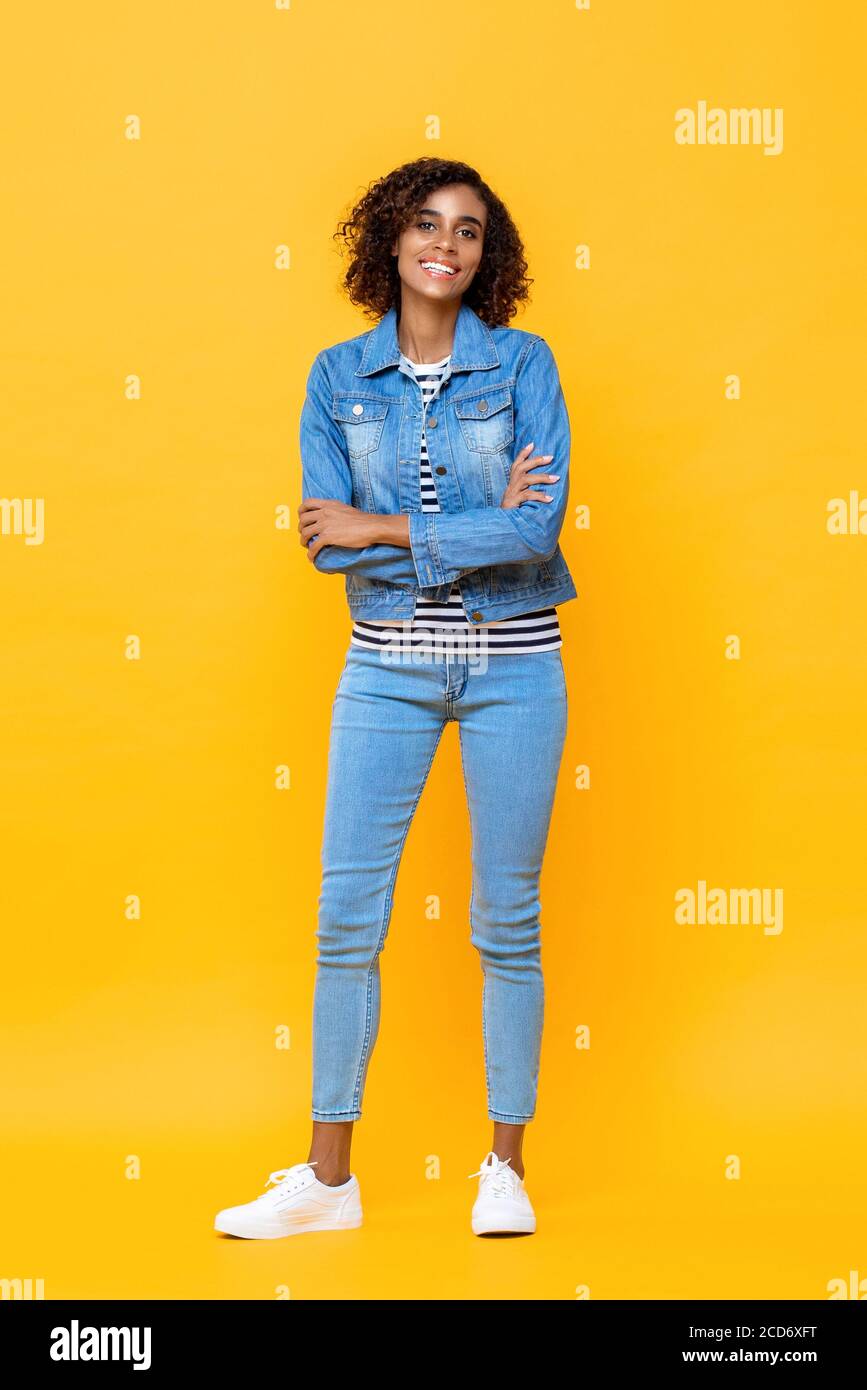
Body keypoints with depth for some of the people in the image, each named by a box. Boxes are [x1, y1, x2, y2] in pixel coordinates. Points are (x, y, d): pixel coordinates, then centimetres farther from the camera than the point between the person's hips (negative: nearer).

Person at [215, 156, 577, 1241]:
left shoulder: (521, 363, -2)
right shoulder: (338, 375, 4)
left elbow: (539, 527, -14)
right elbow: (326, 539, -6)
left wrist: (381, 527, -14)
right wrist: (478, 523, -13)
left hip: (513, 663, -1)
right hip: (387, 664, 2)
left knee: (506, 918, 5)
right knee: (347, 917, 1)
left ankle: (506, 1166, 19)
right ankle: (328, 1178, 14)